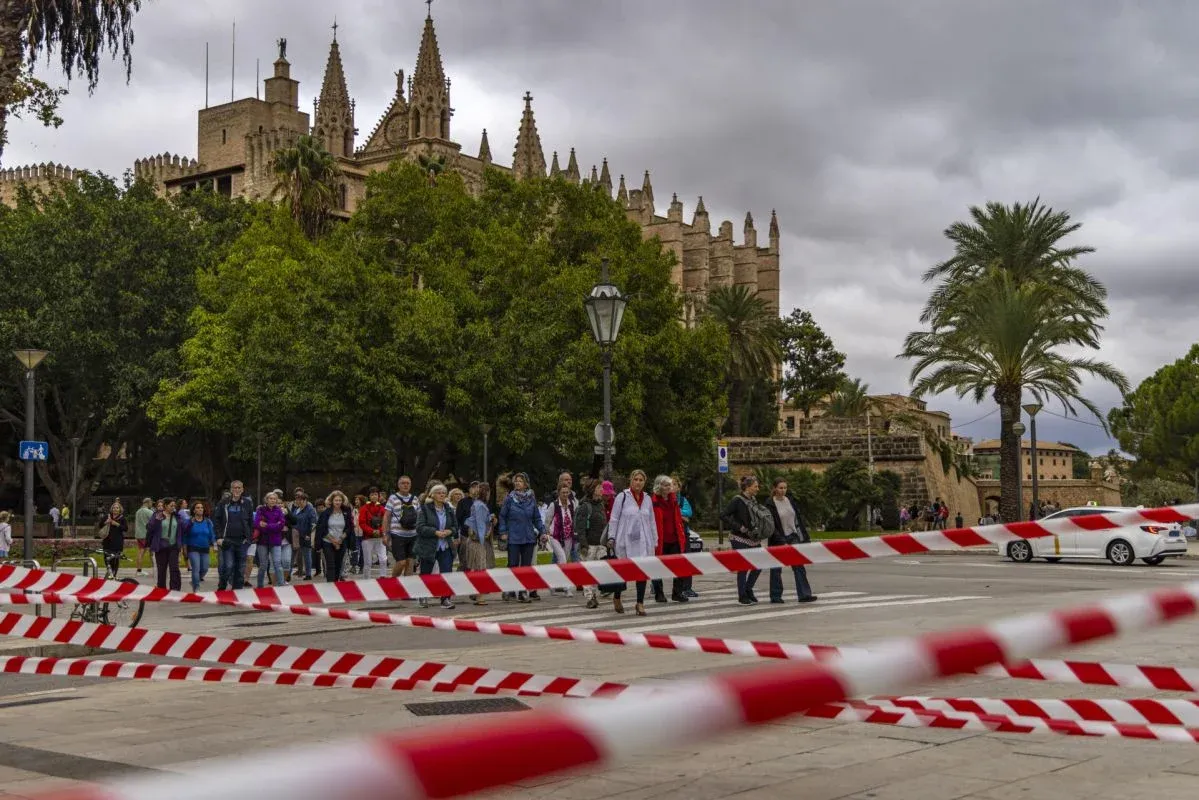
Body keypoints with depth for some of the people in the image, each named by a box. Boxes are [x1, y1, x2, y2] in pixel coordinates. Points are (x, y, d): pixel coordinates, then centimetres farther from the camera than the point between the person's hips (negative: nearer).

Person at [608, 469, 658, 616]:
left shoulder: (647, 499, 11)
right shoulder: (622, 497, -2)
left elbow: (652, 521, 16)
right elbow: (614, 519, -1)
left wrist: (655, 541, 15)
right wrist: (611, 537, -5)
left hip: (643, 541, 4)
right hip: (626, 540, -4)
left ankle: (640, 603, 4)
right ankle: (616, 597, 27)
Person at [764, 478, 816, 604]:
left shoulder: (791, 500, 6)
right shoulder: (770, 505, -11)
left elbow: (799, 518, 10)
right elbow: (771, 526, -14)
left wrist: (805, 536, 6)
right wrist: (782, 542, -20)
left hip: (793, 537, 4)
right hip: (778, 540, -4)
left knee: (799, 567, -4)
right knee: (776, 568, 5)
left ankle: (804, 595, -6)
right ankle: (775, 597, 15)